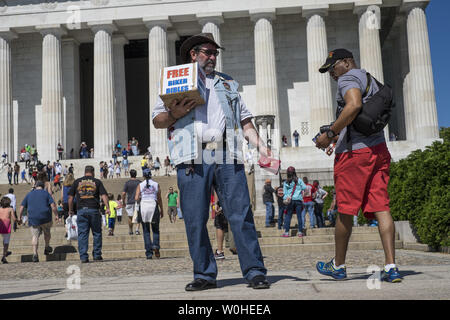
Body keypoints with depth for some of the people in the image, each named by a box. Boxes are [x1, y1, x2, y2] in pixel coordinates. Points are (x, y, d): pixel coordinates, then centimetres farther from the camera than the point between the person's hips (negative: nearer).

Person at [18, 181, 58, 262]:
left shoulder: (29, 194, 11)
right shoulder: (46, 193, 2)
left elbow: (22, 207, 11)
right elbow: (53, 205, -8)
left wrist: (19, 217, 18)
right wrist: (56, 215, -2)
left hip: (33, 219, 1)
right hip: (45, 218, -1)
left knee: (35, 236, 2)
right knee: (47, 233, 21)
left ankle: (35, 254, -11)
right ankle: (47, 248, 36)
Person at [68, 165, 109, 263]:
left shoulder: (77, 182, 10)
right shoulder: (97, 182, 7)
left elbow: (70, 197, 10)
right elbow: (104, 195, -4)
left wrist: (70, 210, 18)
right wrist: (107, 207, -9)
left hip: (81, 210, 1)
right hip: (94, 210, -1)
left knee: (82, 234, 3)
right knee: (97, 233, 10)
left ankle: (83, 257, -1)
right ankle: (97, 255, 10)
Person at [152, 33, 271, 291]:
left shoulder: (228, 84, 26)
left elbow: (245, 121, 22)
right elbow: (157, 121, 13)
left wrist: (261, 145, 8)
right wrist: (175, 114, -7)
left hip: (228, 156, 1)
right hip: (193, 158, -1)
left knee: (241, 215, -5)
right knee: (195, 220, -2)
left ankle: (255, 272, -1)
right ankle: (205, 274, 9)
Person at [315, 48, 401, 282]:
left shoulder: (348, 78, -3)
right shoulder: (372, 81, 26)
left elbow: (354, 105, -22)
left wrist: (330, 134, -17)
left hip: (354, 151, -8)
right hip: (378, 149, 8)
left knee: (345, 210, 2)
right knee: (381, 207, 0)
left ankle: (338, 265, 13)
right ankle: (391, 267, -7)